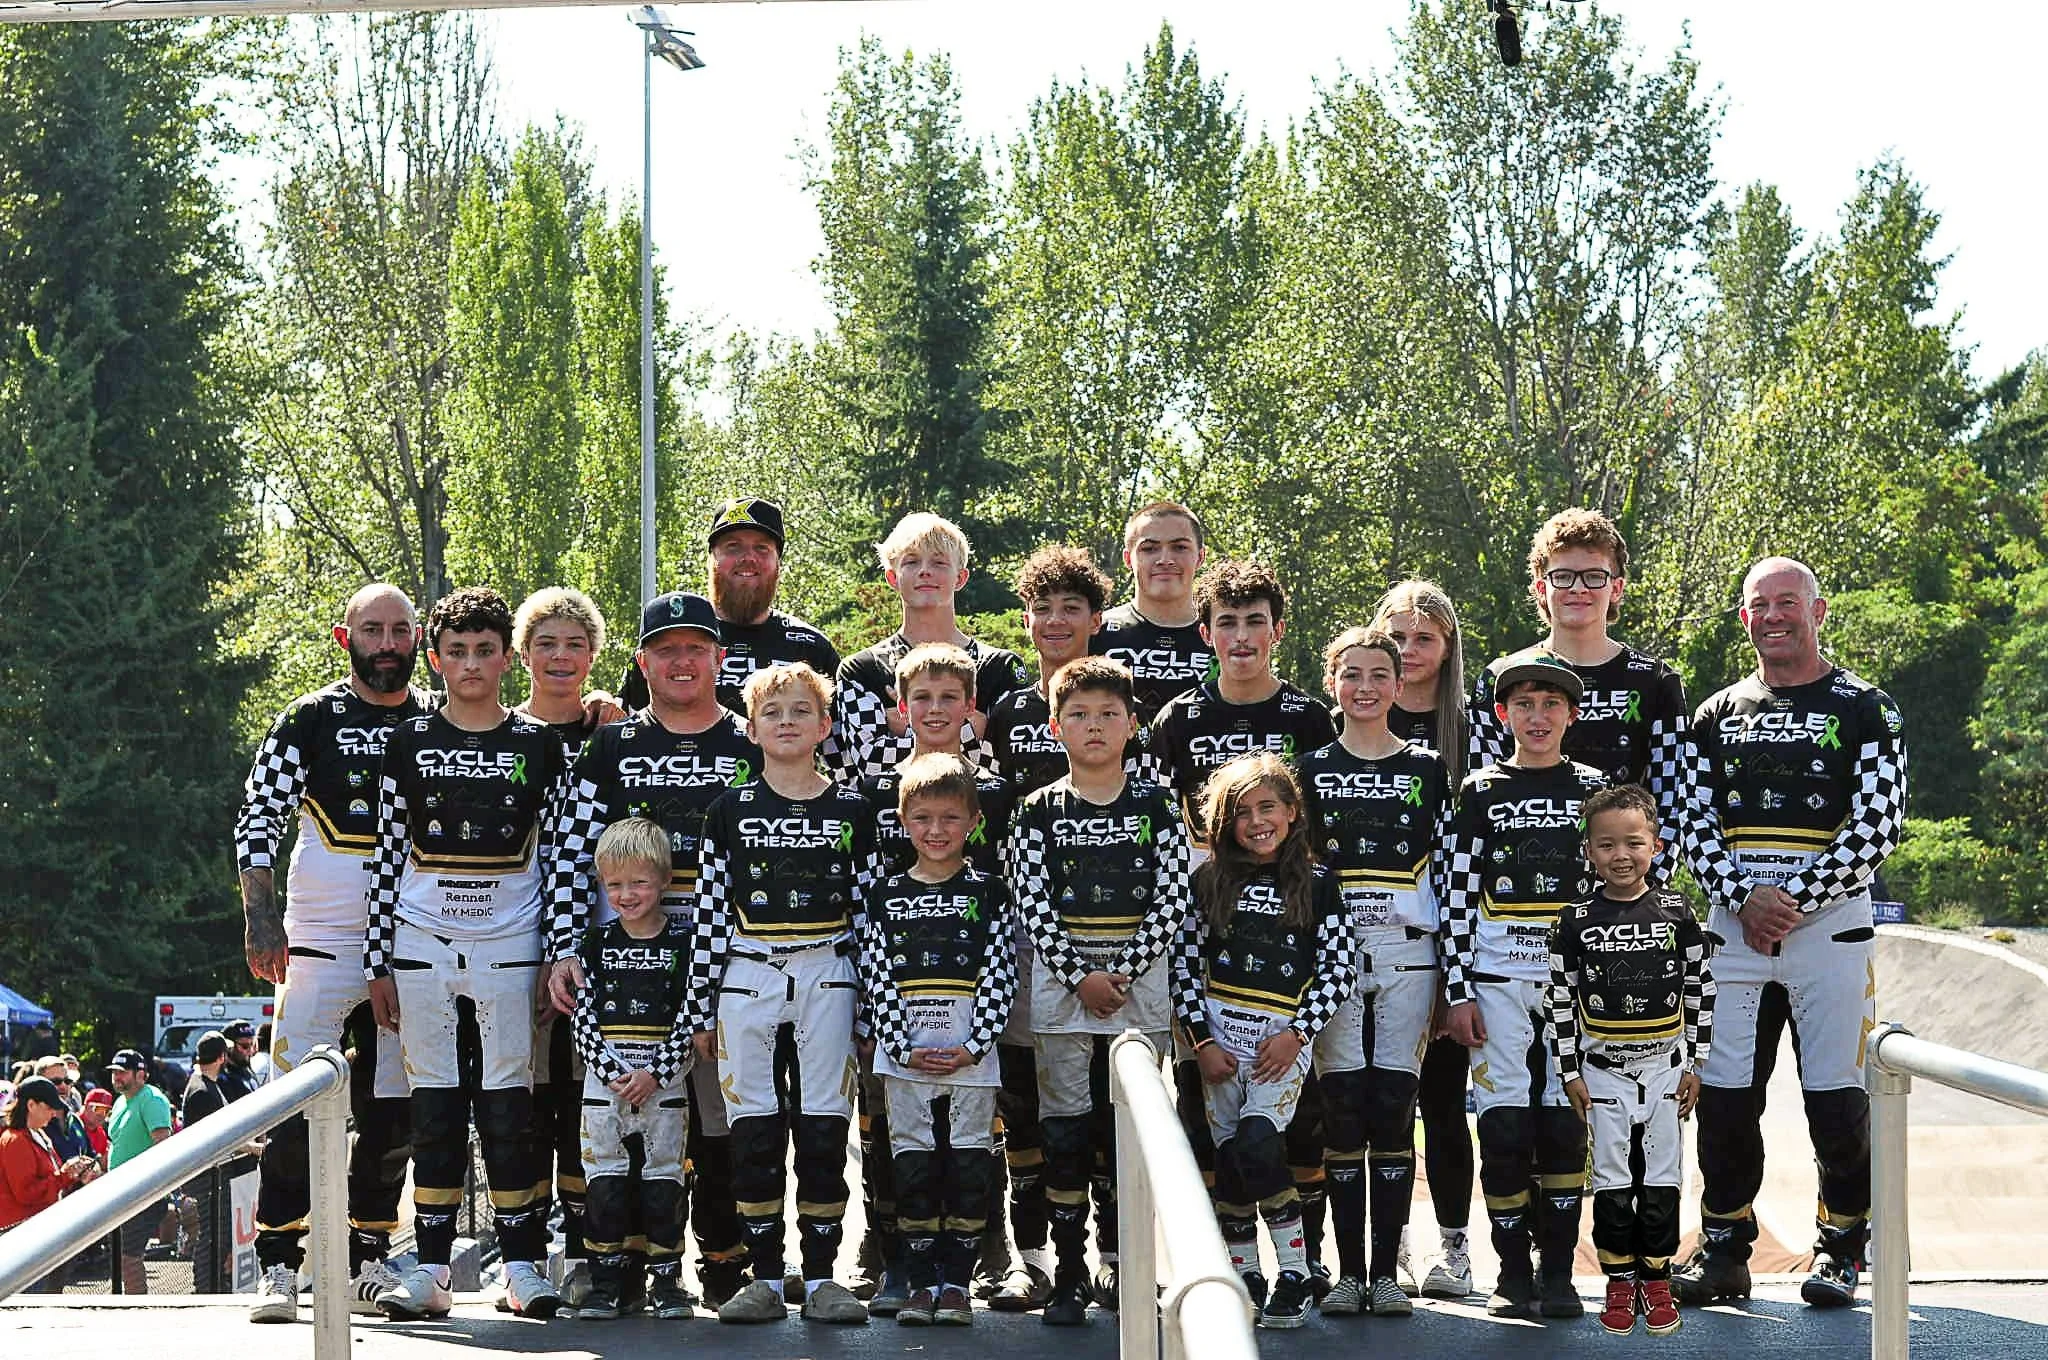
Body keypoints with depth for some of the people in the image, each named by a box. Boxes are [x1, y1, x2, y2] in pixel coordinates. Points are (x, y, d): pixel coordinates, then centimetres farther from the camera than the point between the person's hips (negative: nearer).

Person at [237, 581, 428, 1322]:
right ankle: (277, 1268, -6)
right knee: (298, 1107, -9)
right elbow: (257, 821, -3)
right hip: (321, 943, -3)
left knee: (392, 1115, 7)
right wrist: (262, 920, -13)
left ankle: (367, 1267, 16)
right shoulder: (310, 719, 1)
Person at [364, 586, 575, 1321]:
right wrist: (377, 964, 3)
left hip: (508, 947, -1)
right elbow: (388, 855, 6)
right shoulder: (408, 743, 5)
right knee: (434, 1110, 3)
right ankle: (430, 1269, 6)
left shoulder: (539, 746, 4)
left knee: (510, 1109, -1)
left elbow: (557, 856, 5)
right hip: (423, 945, 1)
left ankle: (523, 1266, 5)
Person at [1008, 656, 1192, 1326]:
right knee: (1065, 1133, -1)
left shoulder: (1155, 805, 4)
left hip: (1139, 977, 0)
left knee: (1127, 1136, 2)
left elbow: (1172, 901, -1)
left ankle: (1122, 1267, 11)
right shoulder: (1038, 811, 3)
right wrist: (1080, 977, -12)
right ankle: (1069, 1278, 2)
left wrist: (1123, 971, -11)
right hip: (1059, 983, 0)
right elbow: (1032, 907, -3)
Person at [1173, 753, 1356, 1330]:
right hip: (1220, 1036, 3)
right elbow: (1184, 963, 6)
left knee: (1258, 1140, -21)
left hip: (1284, 1038, -3)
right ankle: (1242, 1279, 14)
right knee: (1229, 1158, 2)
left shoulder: (1315, 883, 2)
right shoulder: (1211, 881, 6)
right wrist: (1202, 1041, -2)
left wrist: (1296, 1033, -8)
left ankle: (1294, 1275, -10)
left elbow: (1341, 967, 1)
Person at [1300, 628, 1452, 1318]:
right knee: (1342, 1113, -1)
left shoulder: (1427, 770, 7)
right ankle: (1349, 1272, 3)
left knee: (1393, 1110, -2)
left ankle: (1387, 1272, 3)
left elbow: (1447, 873, 6)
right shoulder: (1310, 770, 7)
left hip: (1407, 955, 0)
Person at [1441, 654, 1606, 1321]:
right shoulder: (1480, 790, 5)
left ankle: (1558, 1273, 7)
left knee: (1565, 1126, -1)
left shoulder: (1593, 789, 7)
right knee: (1505, 1126, -4)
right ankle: (1513, 1274, 5)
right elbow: (1458, 895, 3)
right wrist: (1457, 991, -3)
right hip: (1497, 977, -1)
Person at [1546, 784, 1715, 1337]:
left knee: (1662, 1179, 4)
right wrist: (1569, 1072, -2)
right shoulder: (1576, 922, -4)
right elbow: (1561, 998, 0)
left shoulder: (1676, 914, -2)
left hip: (1665, 1068, 0)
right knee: (1612, 1181, 3)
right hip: (1603, 1069, 0)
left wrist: (1696, 1065, 0)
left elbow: (1700, 990, 2)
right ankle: (1619, 1282, 12)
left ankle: (1656, 1280, 13)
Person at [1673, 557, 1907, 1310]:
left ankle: (1841, 1249, 12)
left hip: (1830, 925, -3)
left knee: (1836, 1100, -2)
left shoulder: (1864, 709, 2)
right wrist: (1742, 900, -9)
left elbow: (1877, 827, -7)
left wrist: (1794, 899, -14)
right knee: (1723, 1097, 2)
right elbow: (1696, 825, 8)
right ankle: (1724, 1250, 12)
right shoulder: (1717, 715, 13)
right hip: (1736, 928, 3)